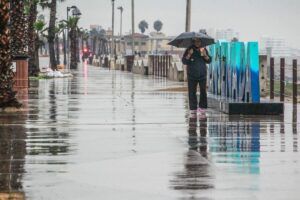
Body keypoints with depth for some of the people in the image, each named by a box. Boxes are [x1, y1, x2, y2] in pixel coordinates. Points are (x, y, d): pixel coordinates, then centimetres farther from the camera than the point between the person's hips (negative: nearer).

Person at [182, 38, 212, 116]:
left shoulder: (203, 50, 7)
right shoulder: (189, 50, 1)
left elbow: (209, 61, 5)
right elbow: (184, 61, -4)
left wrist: (205, 55, -13)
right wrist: (189, 55, -19)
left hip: (202, 75, 1)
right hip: (192, 76, -1)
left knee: (203, 92, -4)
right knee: (192, 93, -2)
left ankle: (202, 107, 4)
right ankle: (193, 109, 2)